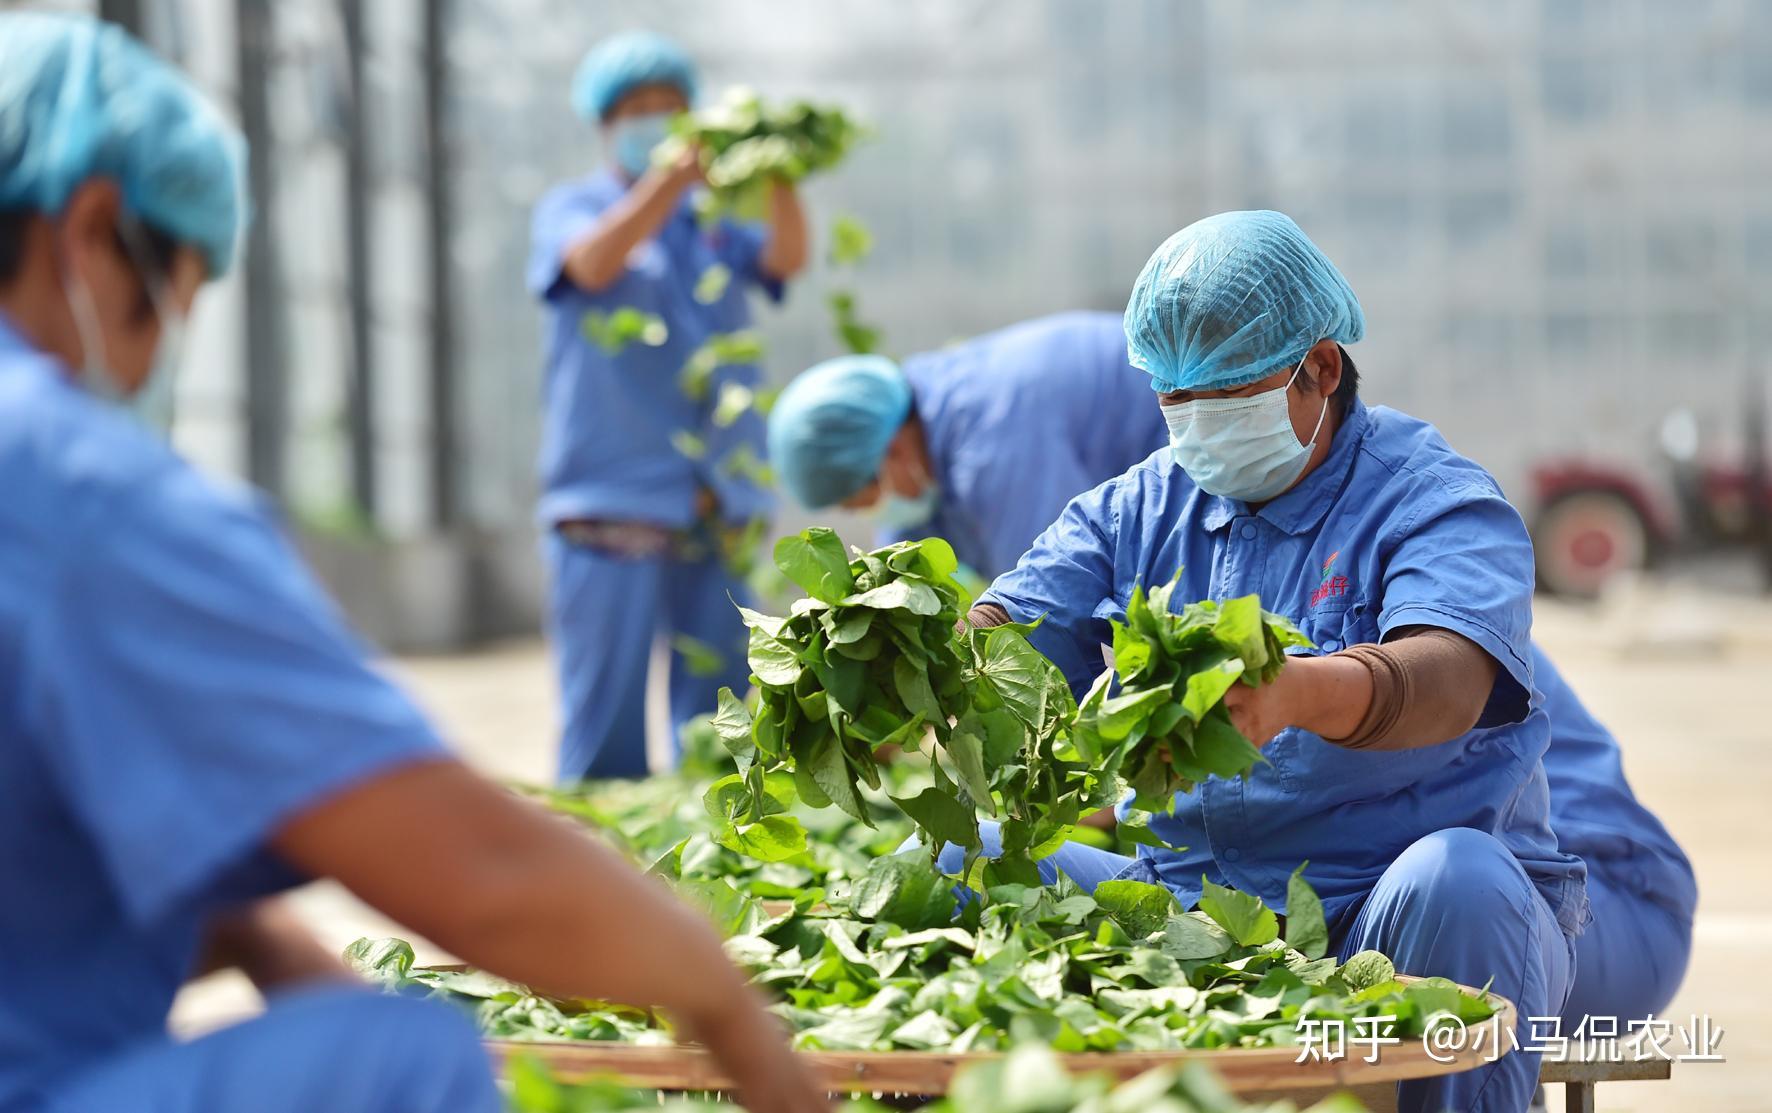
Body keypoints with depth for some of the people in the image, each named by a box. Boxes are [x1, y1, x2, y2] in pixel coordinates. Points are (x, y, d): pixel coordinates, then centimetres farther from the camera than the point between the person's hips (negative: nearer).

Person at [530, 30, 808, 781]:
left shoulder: (714, 220, 15)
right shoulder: (572, 210, 7)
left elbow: (786, 259, -4)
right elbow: (595, 263, -15)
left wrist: (778, 176, -24)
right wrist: (679, 170, -27)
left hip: (722, 514, 4)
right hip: (613, 509, -3)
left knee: (720, 731, 4)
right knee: (607, 728, -6)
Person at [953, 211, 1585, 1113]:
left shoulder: (1434, 498, -5)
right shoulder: (1135, 513, 13)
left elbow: (1448, 681, -26)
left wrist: (1294, 693, -49)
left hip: (1377, 929, -4)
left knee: (1451, 881, -37)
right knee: (950, 864, -11)